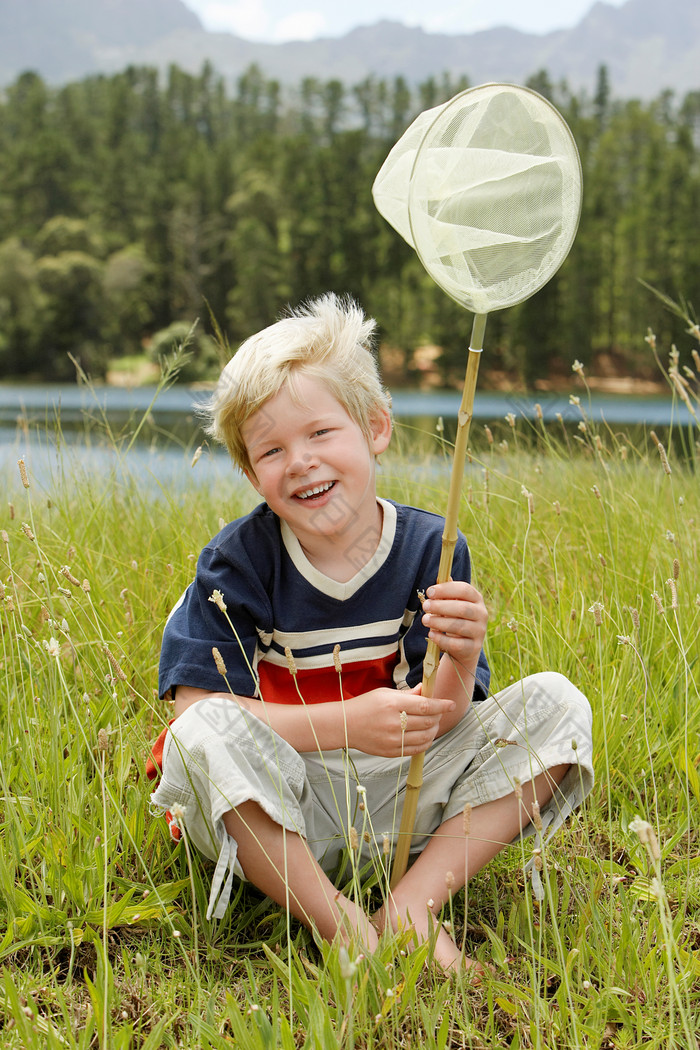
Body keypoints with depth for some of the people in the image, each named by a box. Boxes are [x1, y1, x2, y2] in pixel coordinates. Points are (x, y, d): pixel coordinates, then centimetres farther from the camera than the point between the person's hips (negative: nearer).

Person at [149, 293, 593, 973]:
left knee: (555, 704, -11)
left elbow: (435, 725, -5)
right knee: (204, 735, -34)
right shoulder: (237, 560, -11)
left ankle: (412, 907, -18)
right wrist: (349, 723, -29)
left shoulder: (431, 548, -5)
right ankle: (347, 932, -21)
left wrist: (458, 663, -29)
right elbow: (196, 707, -20)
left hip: (398, 807, 3)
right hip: (273, 813, -2)